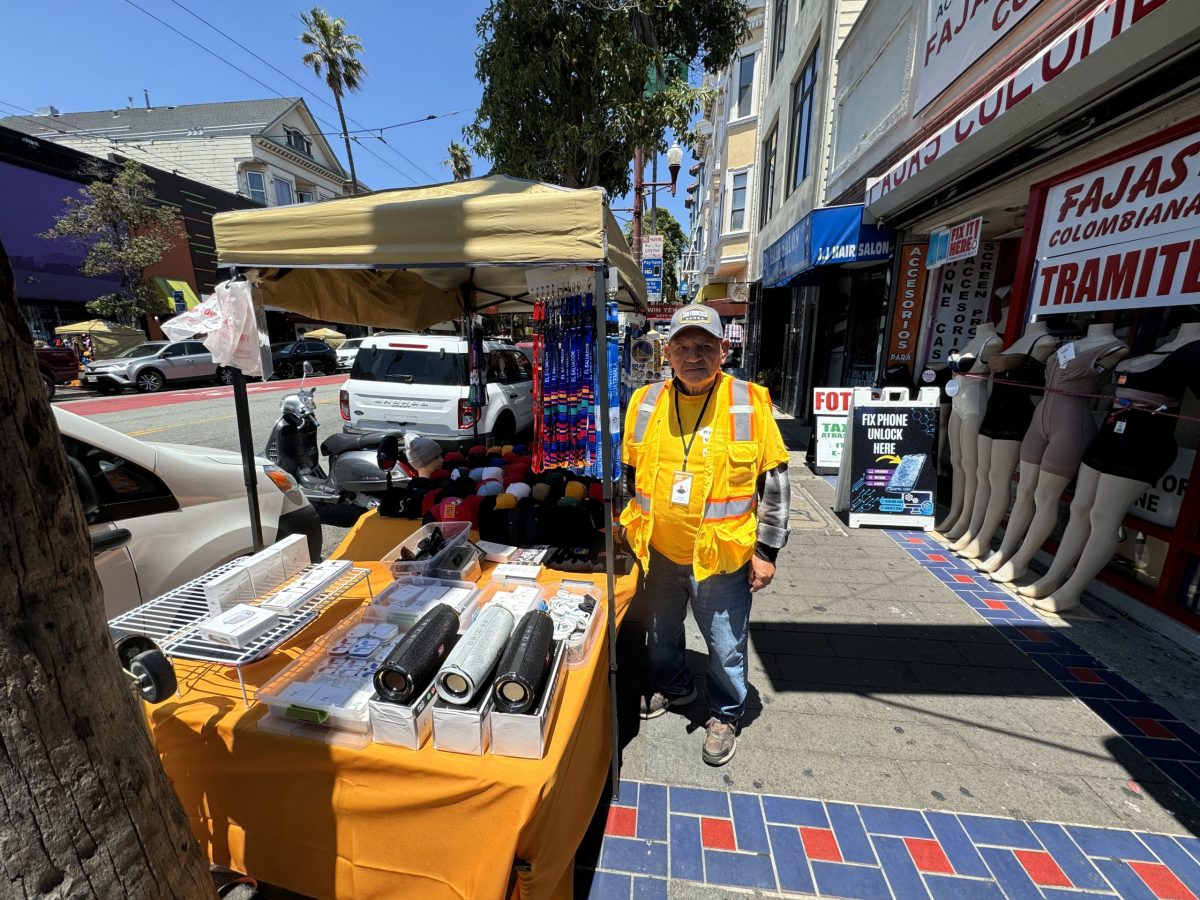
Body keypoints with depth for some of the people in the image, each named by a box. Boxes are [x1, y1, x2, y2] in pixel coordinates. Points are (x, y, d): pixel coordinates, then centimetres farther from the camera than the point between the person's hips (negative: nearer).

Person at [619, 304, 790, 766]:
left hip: (723, 554, -3)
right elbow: (631, 473, 9)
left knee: (726, 645, 14)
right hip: (659, 551, 4)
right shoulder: (645, 402, -2)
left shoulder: (751, 402, -11)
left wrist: (766, 550, -6)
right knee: (662, 631, 25)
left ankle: (724, 715, 43)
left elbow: (774, 481, -6)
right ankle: (673, 686, 55)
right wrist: (632, 530, 13)